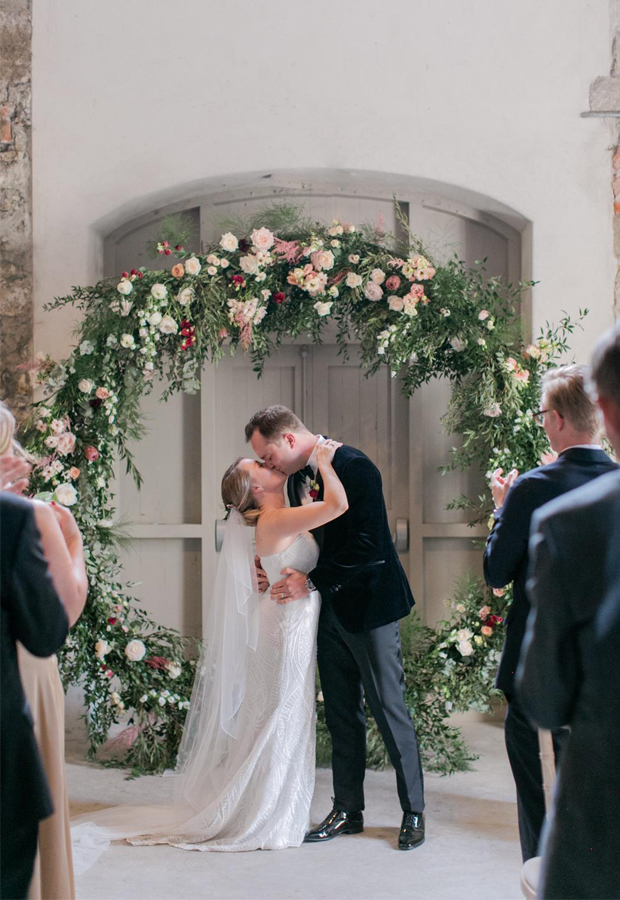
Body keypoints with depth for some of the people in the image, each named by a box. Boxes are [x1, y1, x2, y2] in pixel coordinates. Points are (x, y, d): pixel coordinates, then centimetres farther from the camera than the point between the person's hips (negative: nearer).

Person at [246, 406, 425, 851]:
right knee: (342, 714, 12)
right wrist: (281, 569, -2)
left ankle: (414, 811, 11)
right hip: (329, 610, 8)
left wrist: (312, 582, -19)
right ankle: (347, 811, 22)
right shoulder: (297, 478, 8)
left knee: (389, 707, -1)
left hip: (368, 605, -8)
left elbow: (366, 545, -23)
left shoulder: (354, 467, -18)